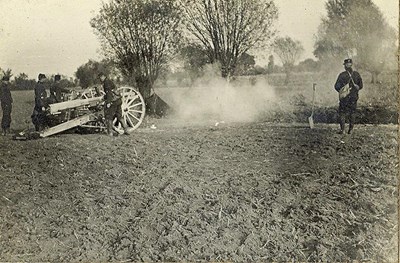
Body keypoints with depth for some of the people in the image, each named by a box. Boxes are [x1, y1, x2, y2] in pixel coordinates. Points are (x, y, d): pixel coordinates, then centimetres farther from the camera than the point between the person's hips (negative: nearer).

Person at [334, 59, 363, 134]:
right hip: (354, 97, 3)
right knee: (352, 113, 12)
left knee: (342, 113, 5)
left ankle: (342, 129, -3)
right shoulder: (357, 74, -2)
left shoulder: (342, 75, -11)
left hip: (344, 97, -3)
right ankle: (350, 129, 14)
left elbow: (336, 86, -8)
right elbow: (360, 86, 5)